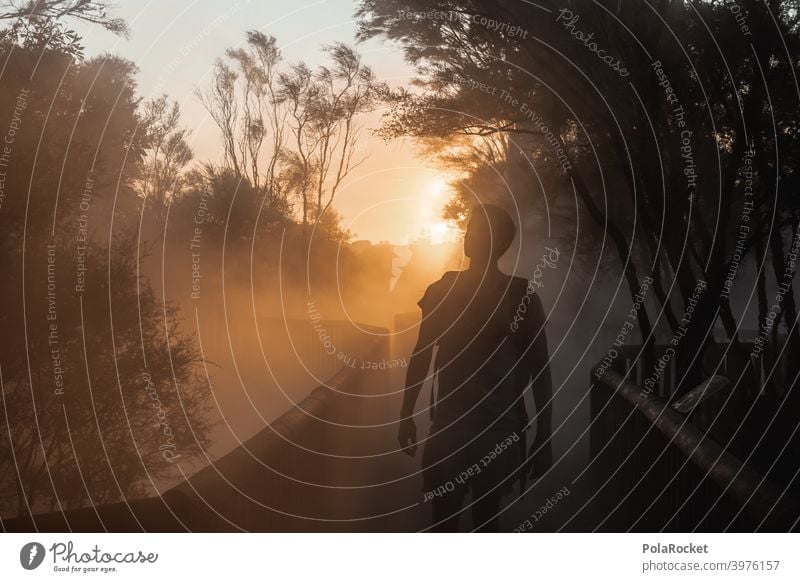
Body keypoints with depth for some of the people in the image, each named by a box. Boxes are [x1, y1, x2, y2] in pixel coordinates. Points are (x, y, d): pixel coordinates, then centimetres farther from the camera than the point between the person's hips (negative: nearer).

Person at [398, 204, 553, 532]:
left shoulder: (520, 295, -2)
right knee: (443, 521, 1)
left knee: (486, 519, 10)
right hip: (449, 425, 1)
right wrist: (406, 416, 11)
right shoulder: (443, 291, 3)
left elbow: (540, 370, -1)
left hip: (500, 428, -1)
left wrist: (543, 439, -3)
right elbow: (421, 355, 11)